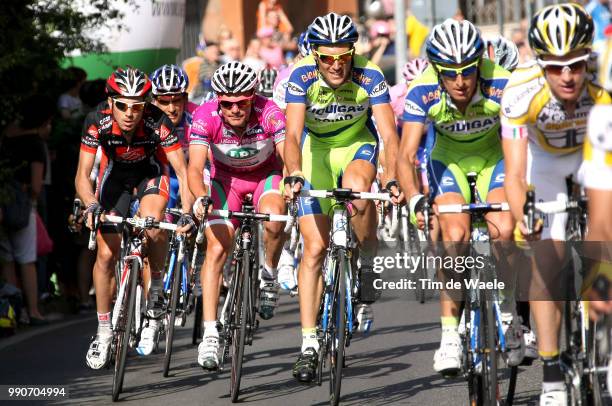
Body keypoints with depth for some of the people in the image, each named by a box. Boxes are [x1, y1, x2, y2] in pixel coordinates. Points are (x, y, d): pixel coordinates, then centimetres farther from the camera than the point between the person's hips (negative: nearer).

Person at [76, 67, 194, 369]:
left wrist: (187, 212, -48)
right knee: (106, 254, -5)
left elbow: (182, 171, -33)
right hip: (115, 172, 2)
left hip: (150, 171, -2)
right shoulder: (98, 122, -30)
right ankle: (103, 331, 11)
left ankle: (156, 292, -6)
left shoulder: (158, 123, -33)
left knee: (152, 227, -32)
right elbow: (82, 174, -31)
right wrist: (91, 205, -50)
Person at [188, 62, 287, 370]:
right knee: (217, 248, -16)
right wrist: (201, 198, -56)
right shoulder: (205, 117, -29)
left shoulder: (268, 113, -31)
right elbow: (195, 167, -36)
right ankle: (210, 334, -13)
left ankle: (269, 275, -2)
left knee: (273, 219, -33)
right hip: (226, 177, 1)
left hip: (266, 174, -1)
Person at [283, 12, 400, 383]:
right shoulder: (302, 77, -25)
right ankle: (309, 342, -2)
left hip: (357, 145, -1)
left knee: (357, 186, -37)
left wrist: (393, 179, -47)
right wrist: (294, 176, -51)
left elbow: (389, 133, -31)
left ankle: (369, 266, -12)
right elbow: (293, 134, -33)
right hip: (316, 148, 1)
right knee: (315, 246, -7)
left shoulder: (369, 76, -26)